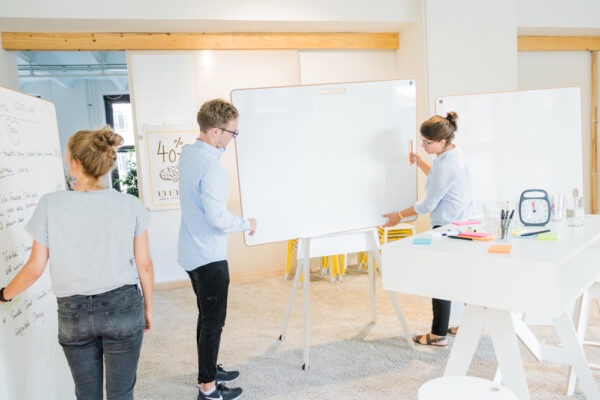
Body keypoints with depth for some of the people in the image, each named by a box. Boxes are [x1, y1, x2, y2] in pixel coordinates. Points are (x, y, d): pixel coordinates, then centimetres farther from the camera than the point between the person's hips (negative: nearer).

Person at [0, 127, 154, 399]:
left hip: (73, 313, 1)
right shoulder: (130, 205, -9)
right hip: (123, 307, 0)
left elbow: (34, 268, -3)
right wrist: (148, 307, 11)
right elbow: (144, 265, -3)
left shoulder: (49, 205, -9)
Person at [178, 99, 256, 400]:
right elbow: (217, 218, -25)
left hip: (192, 253, 9)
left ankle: (208, 370, 37)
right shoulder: (211, 166, -25)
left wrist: (221, 147, 11)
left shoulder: (187, 153, 2)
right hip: (209, 257, -9)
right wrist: (247, 223, -10)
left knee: (206, 316, 22)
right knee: (213, 322, 5)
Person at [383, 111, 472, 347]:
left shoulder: (446, 164, -21)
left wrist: (400, 216, -6)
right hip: (464, 224, 10)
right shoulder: (457, 154, 9)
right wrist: (419, 163, 15)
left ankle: (438, 335, 8)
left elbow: (428, 204, -16)